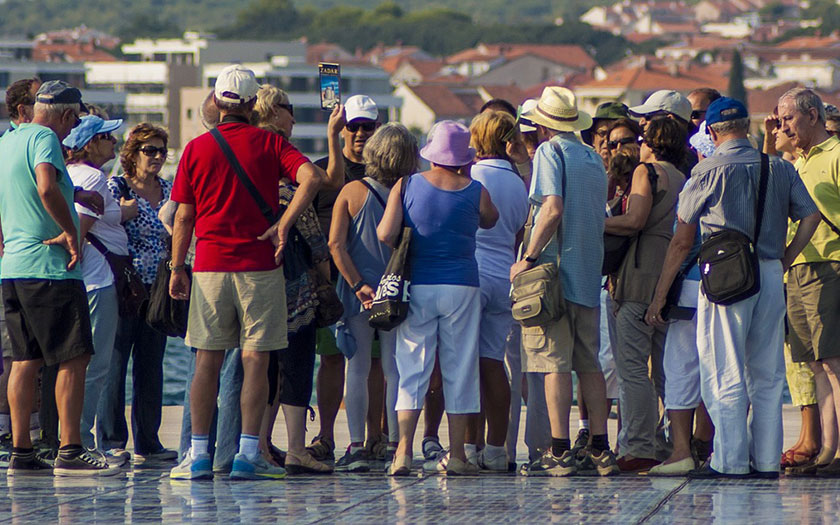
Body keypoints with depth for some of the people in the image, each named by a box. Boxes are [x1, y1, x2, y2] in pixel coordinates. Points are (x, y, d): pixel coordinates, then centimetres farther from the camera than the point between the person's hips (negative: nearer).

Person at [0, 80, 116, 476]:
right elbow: (47, 187, -28)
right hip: (50, 266, -9)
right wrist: (71, 231, -17)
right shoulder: (44, 139, -11)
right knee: (74, 357, -7)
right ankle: (70, 451, -11)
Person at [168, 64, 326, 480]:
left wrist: (177, 267, 12)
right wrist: (283, 225, -13)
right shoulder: (269, 144, 0)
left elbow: (183, 216, 5)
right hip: (259, 266, -1)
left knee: (207, 361, 5)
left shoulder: (196, 149, 4)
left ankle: (198, 453, 4)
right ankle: (248, 454, -3)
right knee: (255, 360, 1)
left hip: (210, 266, 1)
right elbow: (312, 177, -16)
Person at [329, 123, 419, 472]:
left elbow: (336, 244, -9)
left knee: (357, 369, 6)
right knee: (395, 371, 7)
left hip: (358, 295, 0)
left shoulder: (352, 192, -3)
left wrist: (357, 285, -9)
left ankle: (357, 446, 2)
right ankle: (396, 445, 7)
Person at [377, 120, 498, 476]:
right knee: (459, 370, 6)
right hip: (462, 287, 0)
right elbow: (490, 221, 17)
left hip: (417, 286, 0)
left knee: (412, 370, 4)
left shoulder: (406, 187, -3)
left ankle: (404, 451, -7)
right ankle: (456, 456, 6)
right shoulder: (476, 191, -3)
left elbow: (385, 234, -10)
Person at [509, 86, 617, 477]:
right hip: (588, 274, 7)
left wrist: (528, 258, -15)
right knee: (589, 364, 10)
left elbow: (553, 209, -18)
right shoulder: (594, 158, 16)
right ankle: (600, 451, 8)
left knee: (554, 363, -6)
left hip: (554, 270, -7)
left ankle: (560, 452, -10)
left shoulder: (550, 152, -6)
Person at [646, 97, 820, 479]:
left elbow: (682, 241, 0)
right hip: (771, 275, 4)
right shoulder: (779, 169, 9)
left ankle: (731, 460, -4)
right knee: (767, 375, 10)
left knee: (724, 375, -1)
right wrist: (786, 259, 12)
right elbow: (810, 216, 4)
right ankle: (767, 459, 11)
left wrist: (659, 296, 5)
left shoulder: (707, 172, -3)